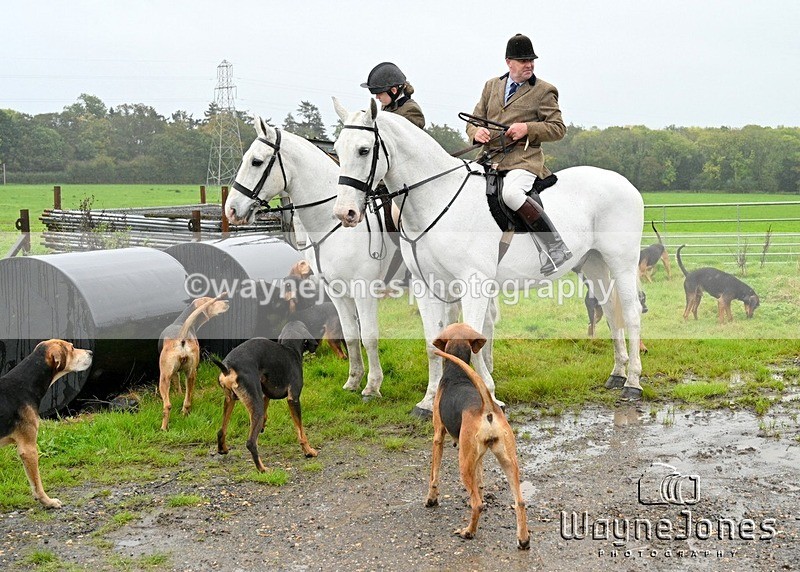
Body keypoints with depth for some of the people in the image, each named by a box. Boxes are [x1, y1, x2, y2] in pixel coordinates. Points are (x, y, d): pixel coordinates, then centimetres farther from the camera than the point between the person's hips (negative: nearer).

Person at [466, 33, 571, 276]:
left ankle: (556, 246, -27)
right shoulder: (491, 86, 19)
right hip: (489, 159, 6)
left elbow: (558, 128, 2)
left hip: (523, 158, -6)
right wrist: (476, 132, -6)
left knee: (511, 193, -35)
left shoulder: (544, 91, 6)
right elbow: (474, 119, 19)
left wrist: (527, 128, -14)